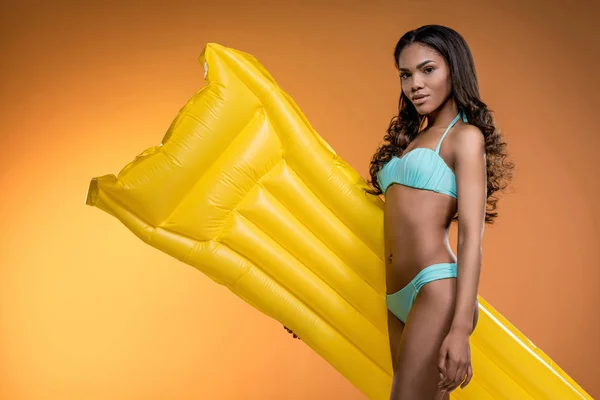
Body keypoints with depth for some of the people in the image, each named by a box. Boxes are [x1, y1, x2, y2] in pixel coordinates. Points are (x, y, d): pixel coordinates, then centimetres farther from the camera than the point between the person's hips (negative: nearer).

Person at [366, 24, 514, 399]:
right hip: (398, 298, 8)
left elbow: (472, 236, -11)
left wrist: (461, 328, -20)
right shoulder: (412, 137, 21)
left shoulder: (466, 136, -1)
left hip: (435, 289, -7)